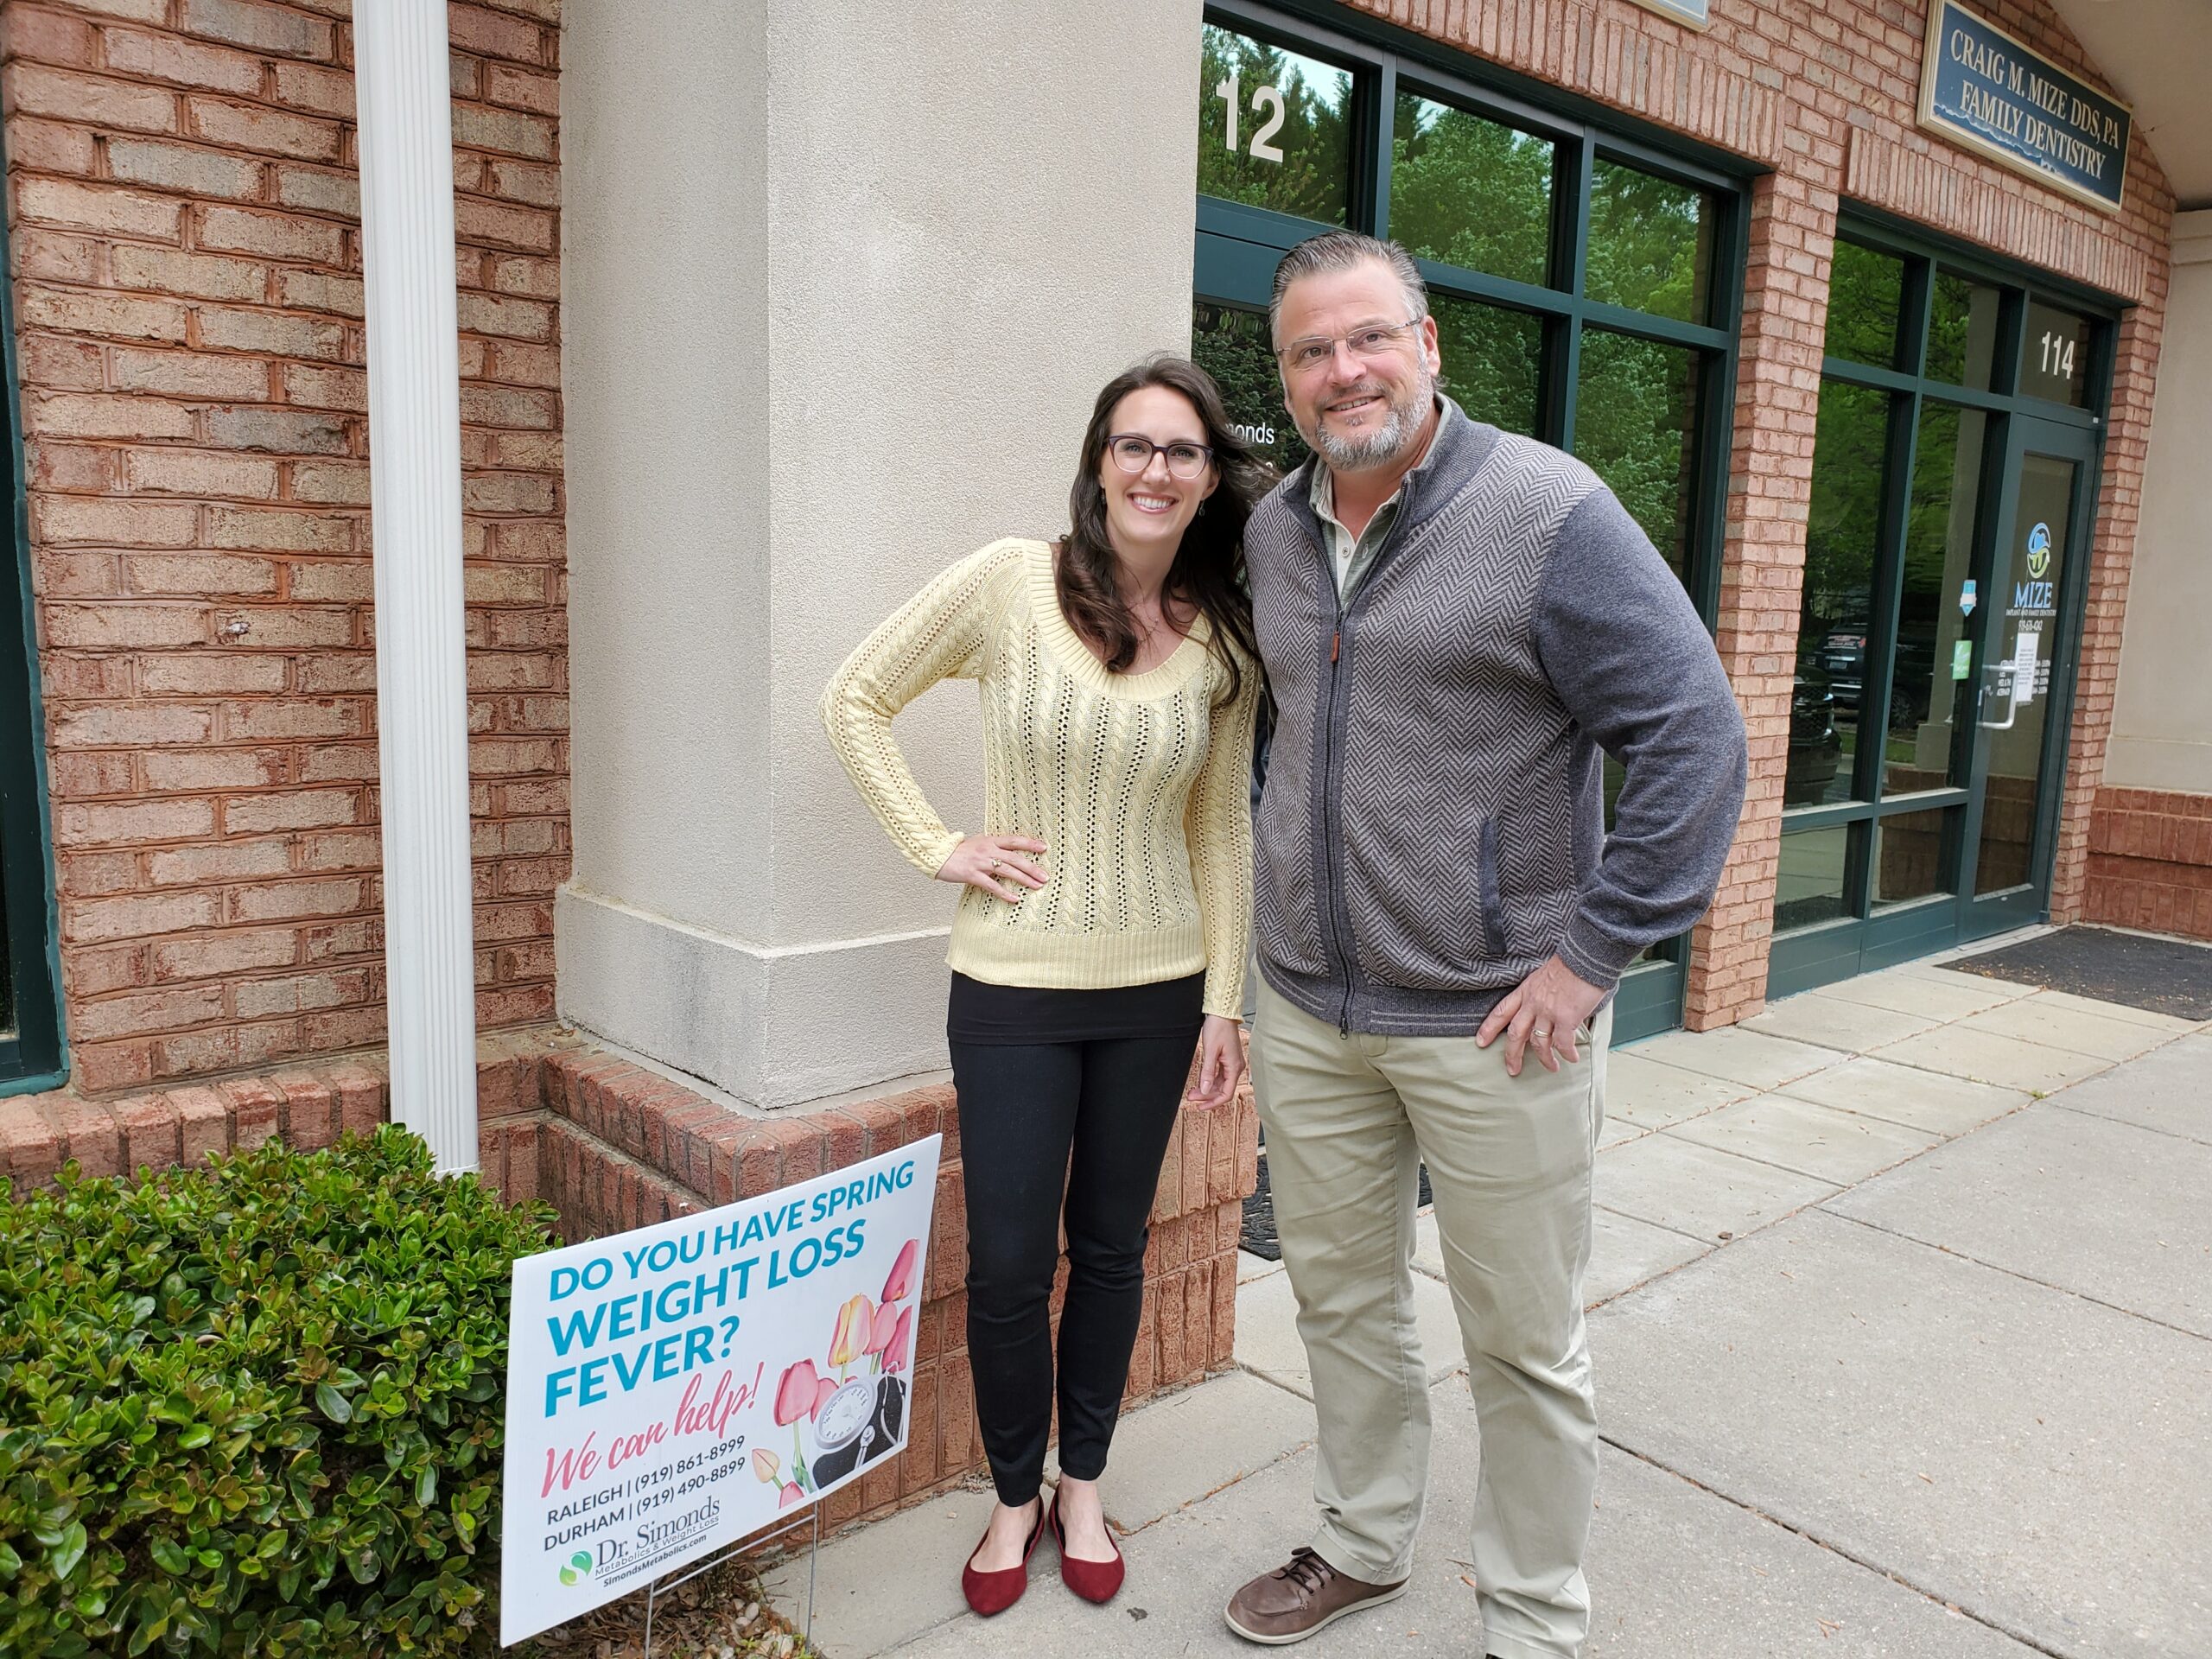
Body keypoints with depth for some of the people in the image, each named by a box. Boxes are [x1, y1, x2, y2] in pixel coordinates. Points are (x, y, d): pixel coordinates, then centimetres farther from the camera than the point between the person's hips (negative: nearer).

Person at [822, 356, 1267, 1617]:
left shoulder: (1224, 639, 1)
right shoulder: (1012, 583, -8)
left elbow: (1221, 827, 6)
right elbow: (858, 700, 0)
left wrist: (1225, 1003, 4)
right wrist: (938, 846, -7)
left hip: (1155, 989, 3)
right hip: (1014, 989, -2)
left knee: (1112, 1250, 15)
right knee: (1009, 1266, 4)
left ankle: (1084, 1486, 37)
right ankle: (1015, 1497, 31)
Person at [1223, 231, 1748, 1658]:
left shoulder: (1550, 511, -12)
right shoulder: (1273, 532, 7)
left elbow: (1697, 739, -14)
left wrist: (1592, 957, -16)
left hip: (1493, 1025, -5)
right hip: (1308, 1013, 6)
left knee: (1525, 1346, 10)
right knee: (1343, 1299, 20)